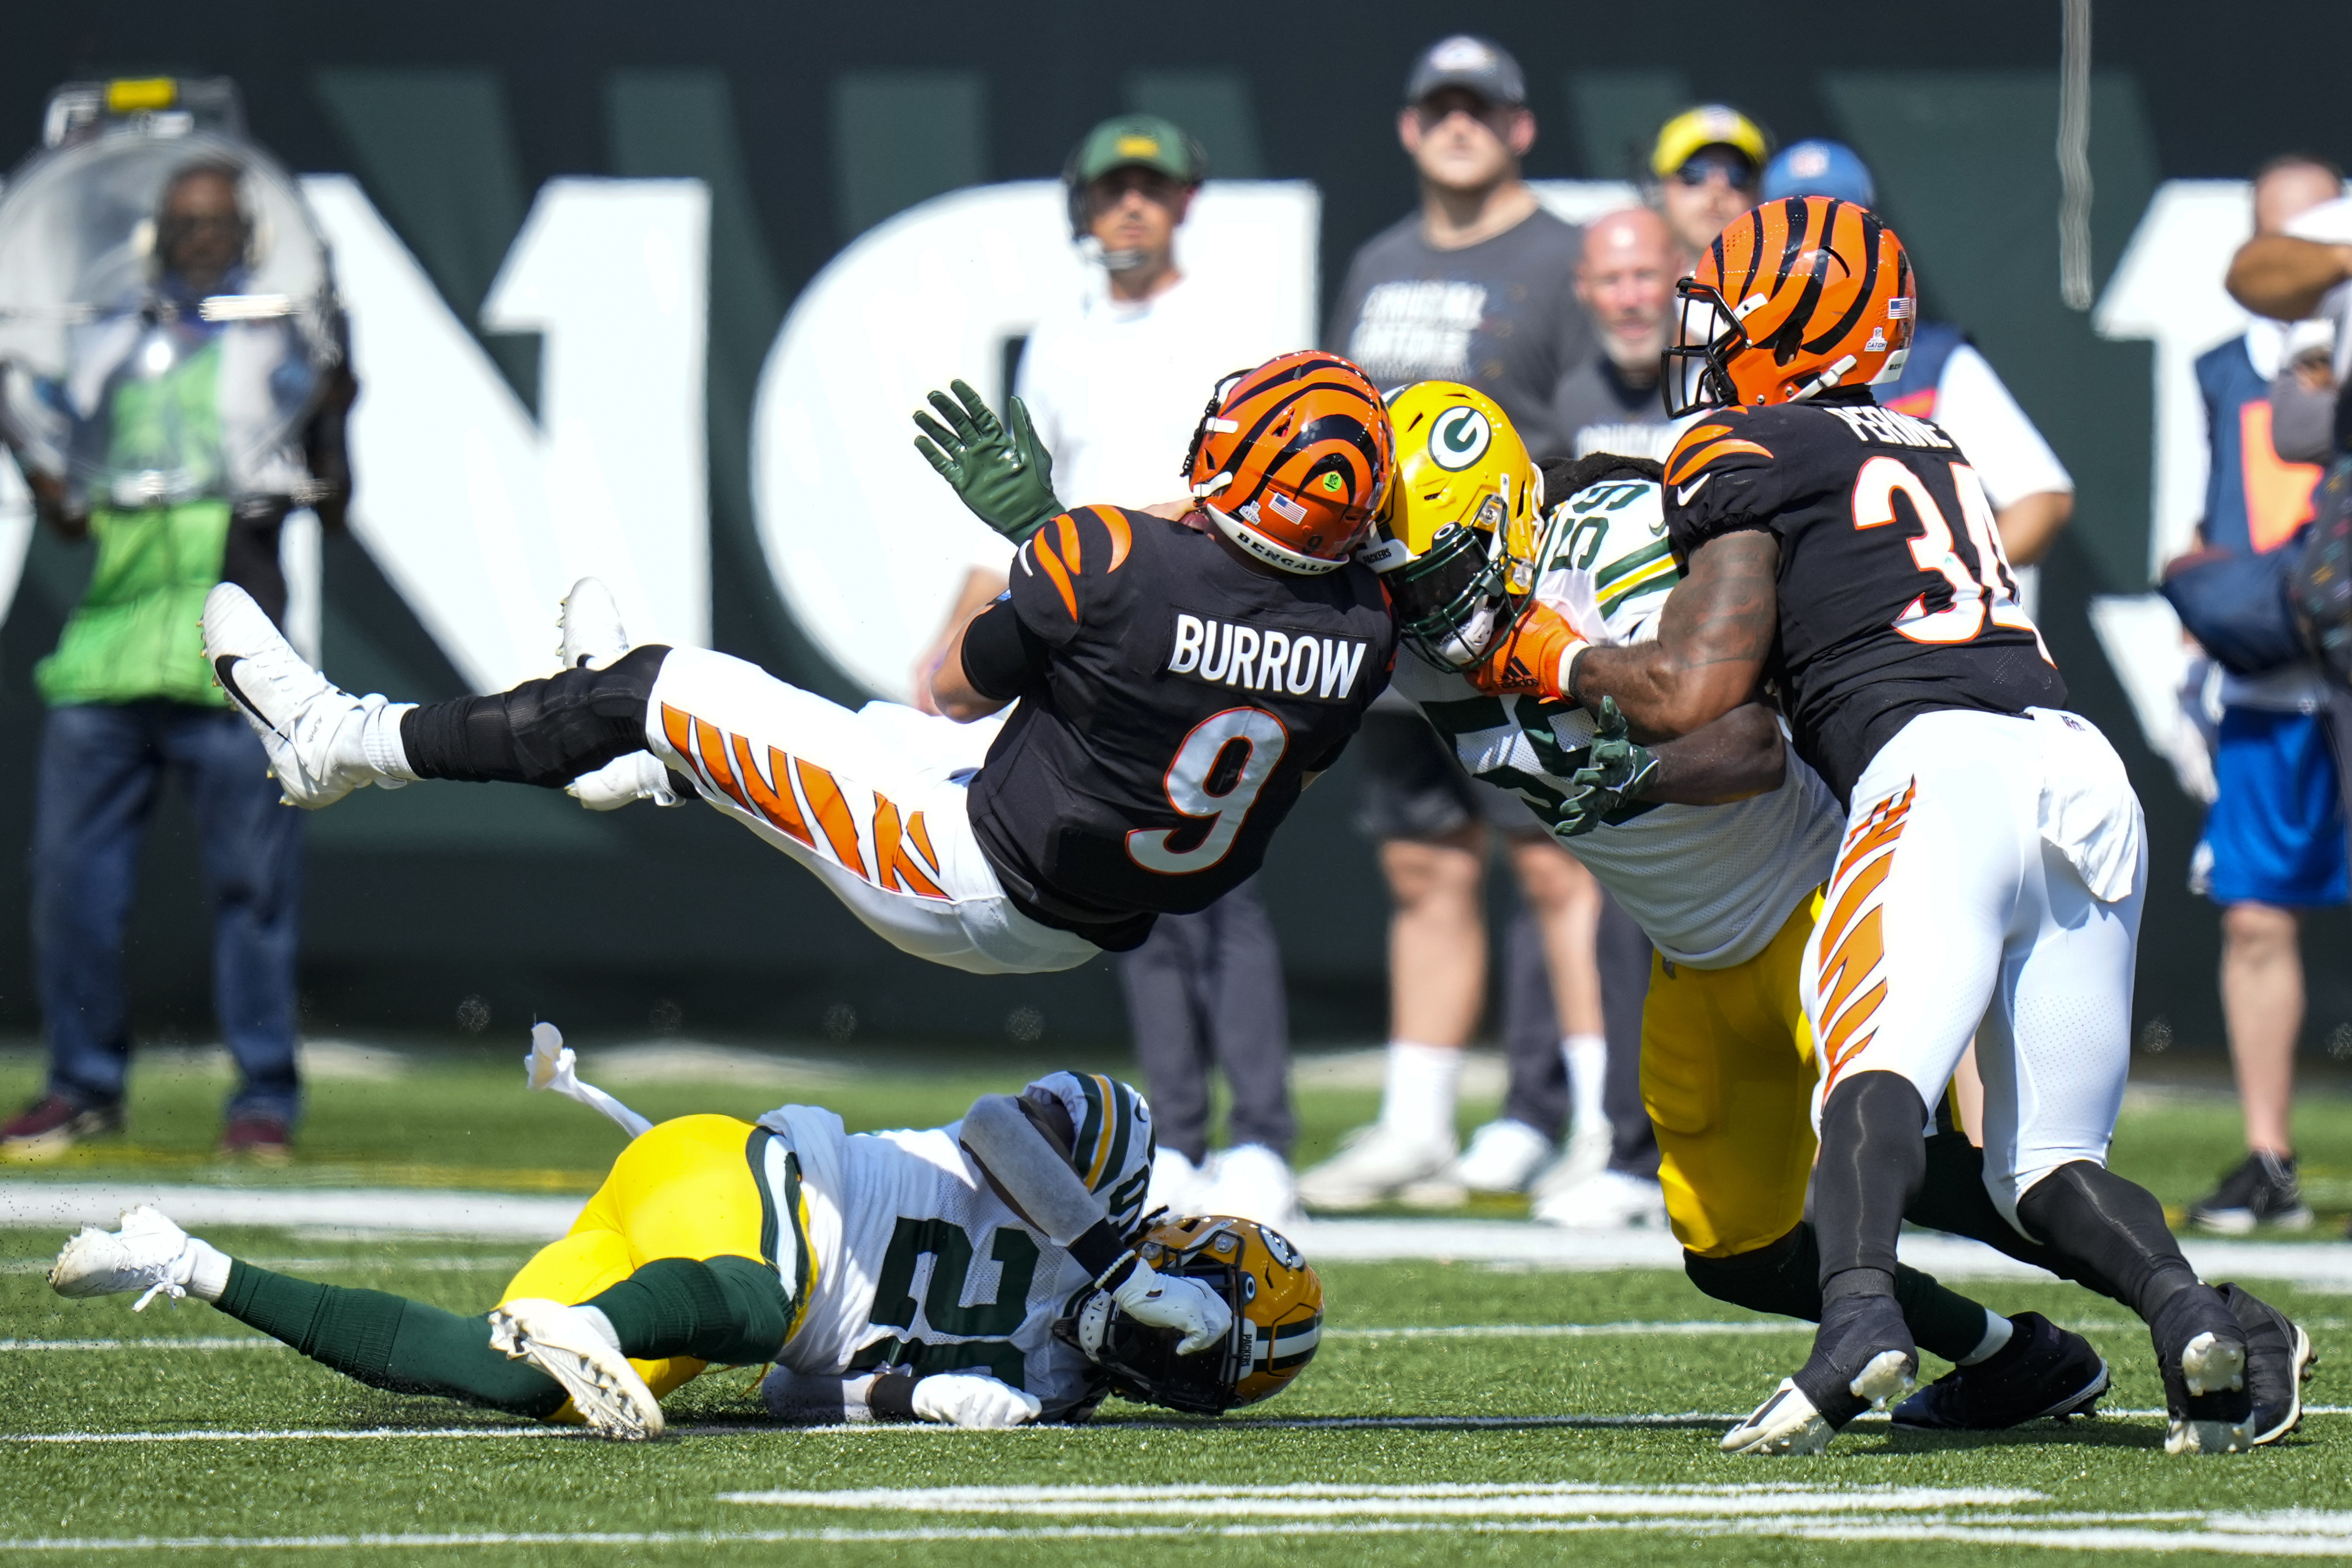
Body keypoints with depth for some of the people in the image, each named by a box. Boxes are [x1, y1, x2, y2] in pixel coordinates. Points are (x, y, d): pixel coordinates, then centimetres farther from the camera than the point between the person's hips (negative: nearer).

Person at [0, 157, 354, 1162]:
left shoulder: (279, 346, 7)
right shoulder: (107, 349, 17)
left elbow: (332, 508, 4)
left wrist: (328, 420, -12)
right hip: (107, 651, 4)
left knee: (252, 878, -2)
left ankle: (264, 1092, 7)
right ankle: (86, 1085, 14)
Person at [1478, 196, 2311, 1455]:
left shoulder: (1749, 458, 8)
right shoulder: (1928, 448, 31)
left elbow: (1690, 694, 0)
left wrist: (1557, 662, 16)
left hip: (1942, 771, -7)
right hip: (2088, 772, 7)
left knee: (1876, 1077, -24)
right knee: (2047, 1163, 9)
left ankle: (1860, 1315, -49)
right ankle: (2189, 1307, -18)